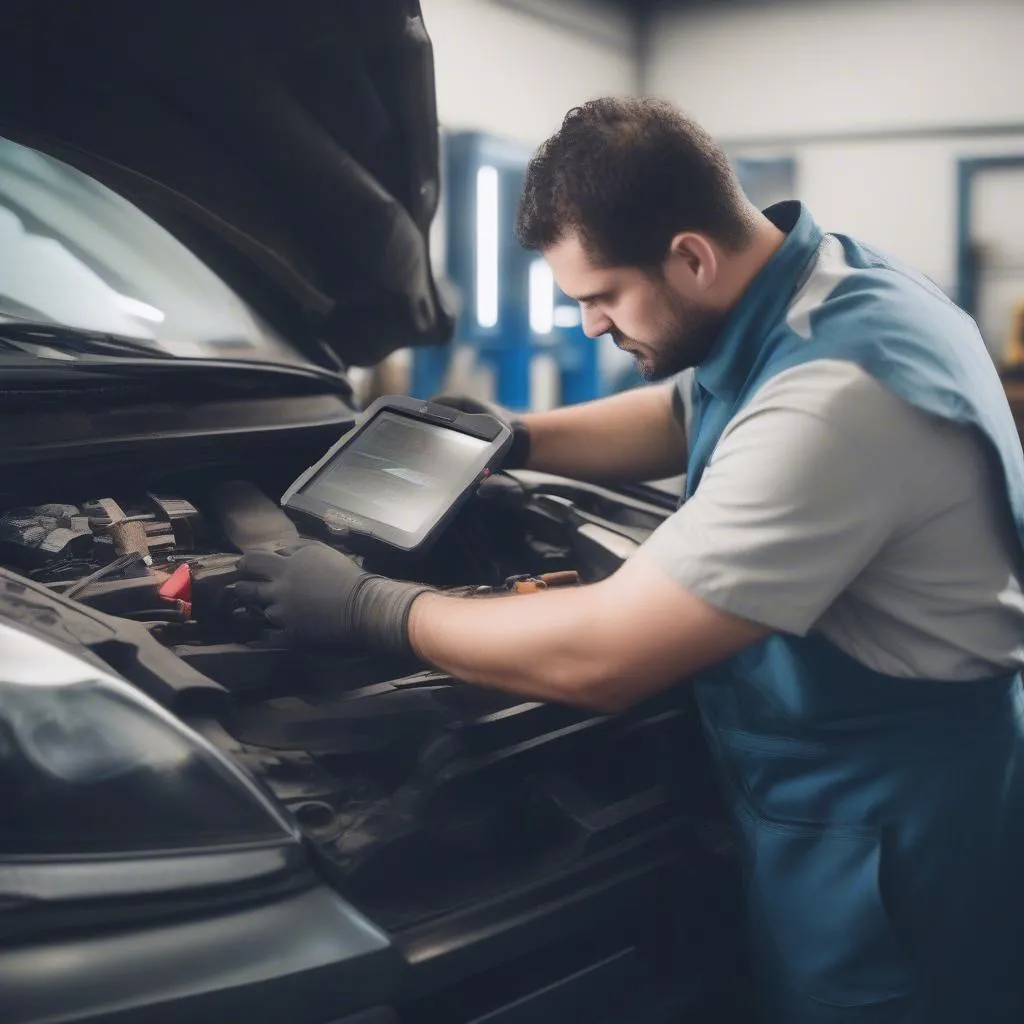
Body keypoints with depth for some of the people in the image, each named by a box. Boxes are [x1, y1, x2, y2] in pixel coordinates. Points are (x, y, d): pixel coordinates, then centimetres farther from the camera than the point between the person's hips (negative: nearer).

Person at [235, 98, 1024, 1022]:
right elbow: (684, 418, 23)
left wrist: (368, 610, -18)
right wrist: (516, 437, 12)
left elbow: (599, 658, -30)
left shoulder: (834, 394, -32)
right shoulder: (818, 292, 0)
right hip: (845, 804, 9)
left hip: (888, 847, -9)